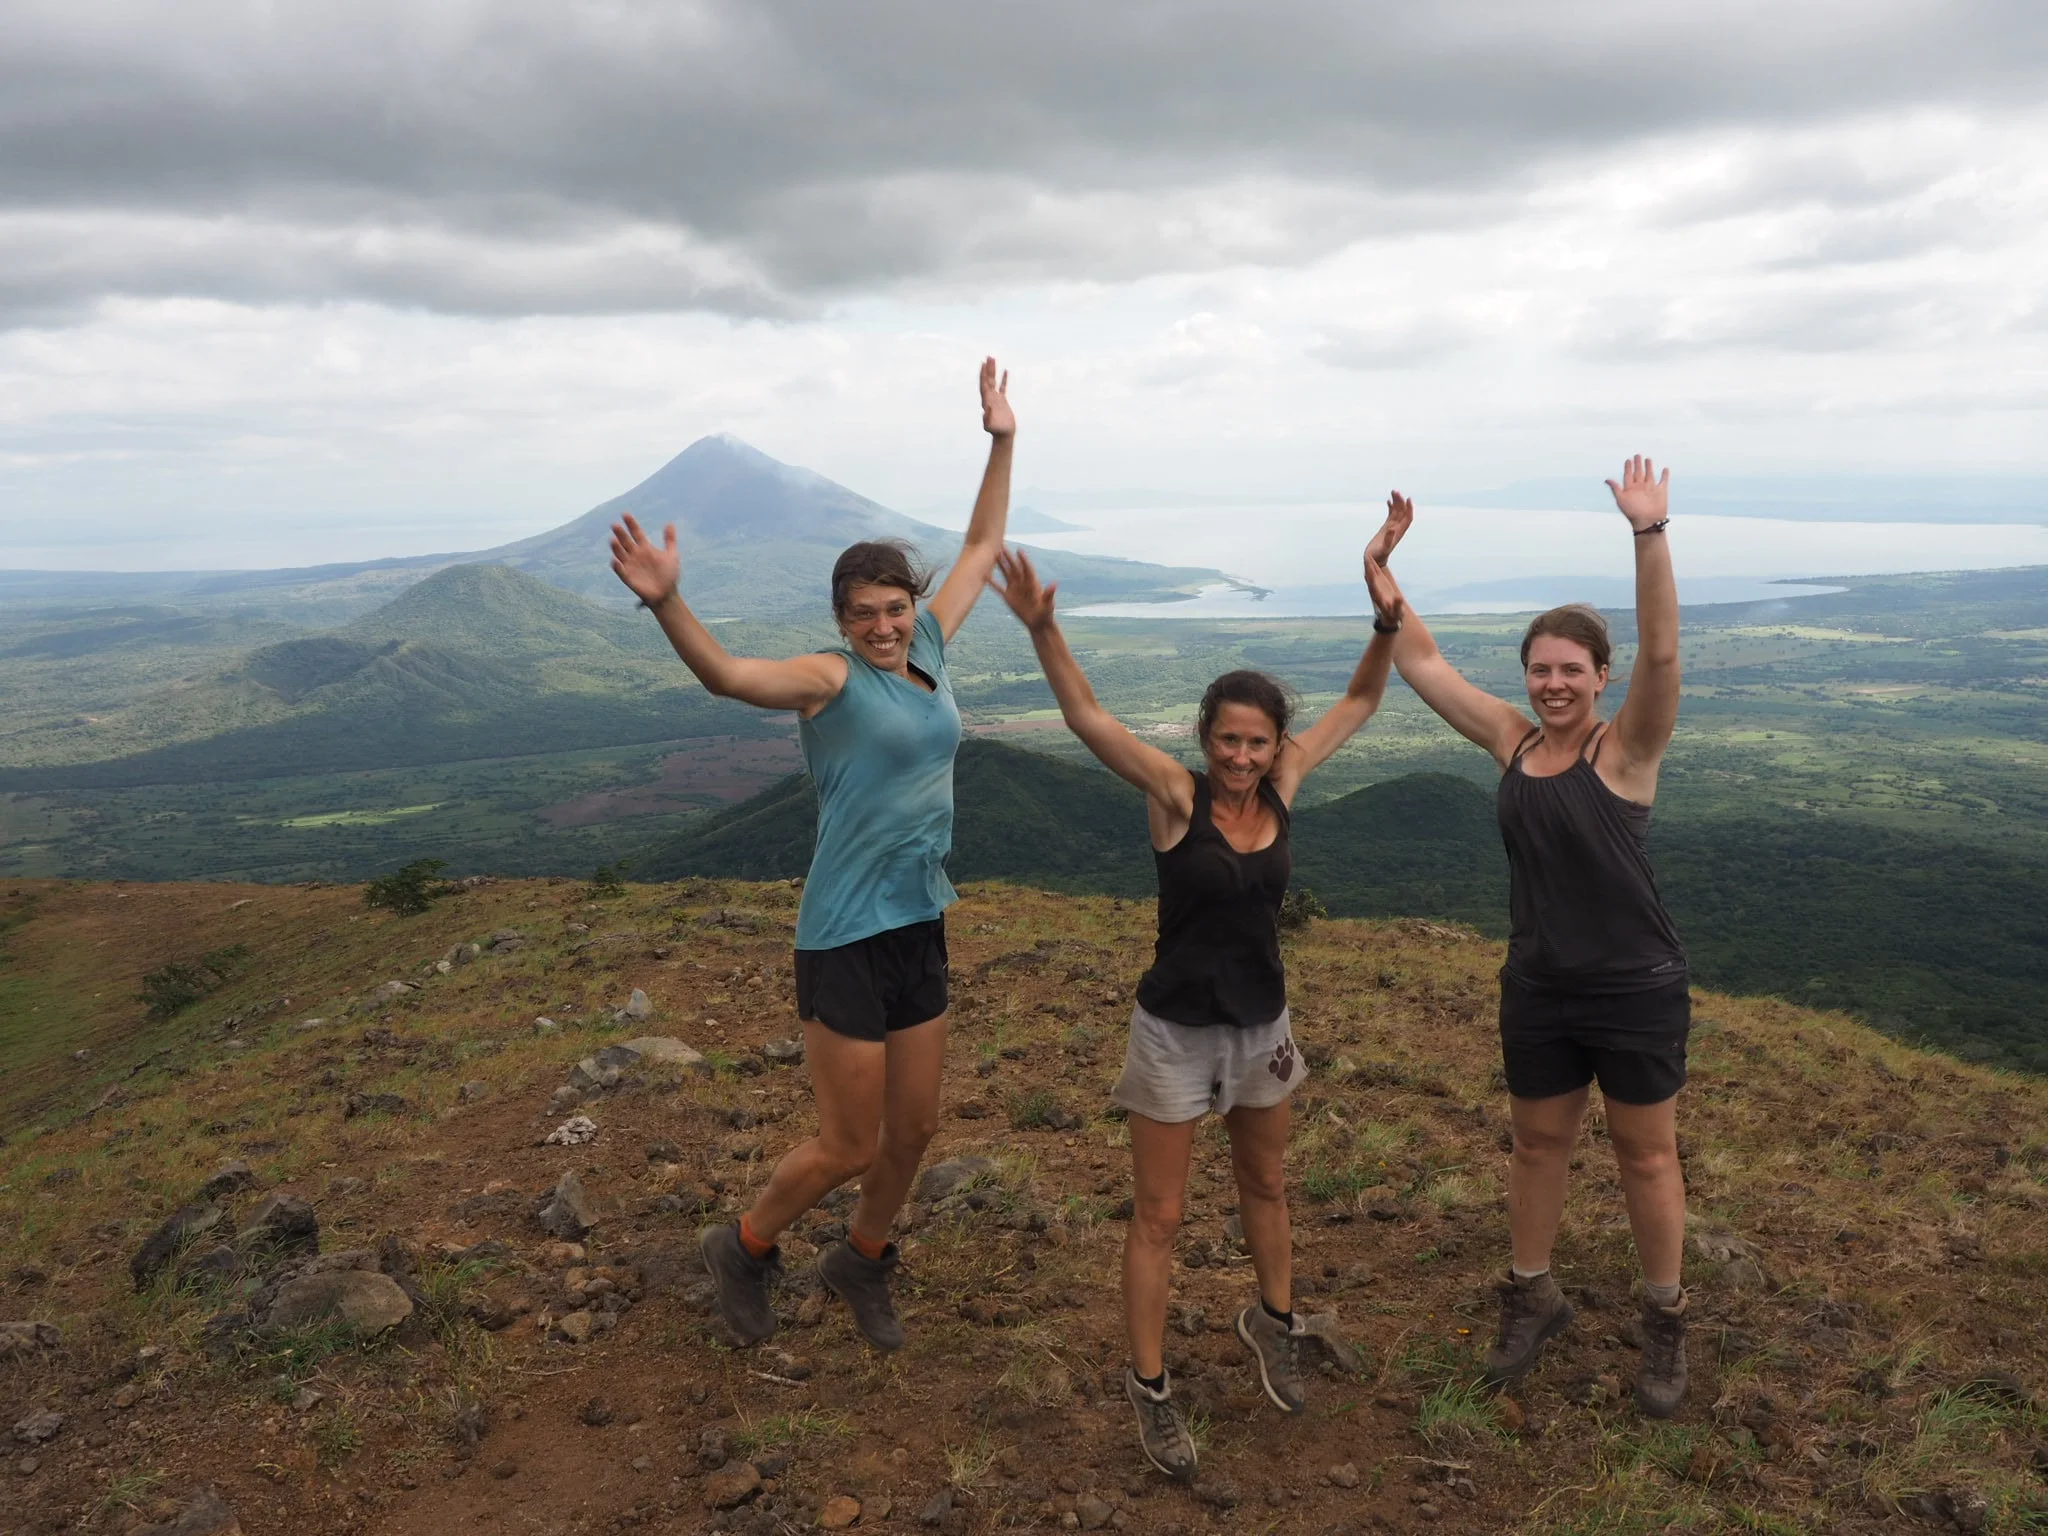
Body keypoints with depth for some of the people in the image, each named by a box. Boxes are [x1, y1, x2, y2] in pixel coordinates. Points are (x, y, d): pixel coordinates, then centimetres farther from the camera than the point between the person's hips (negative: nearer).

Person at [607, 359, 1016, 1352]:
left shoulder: (925, 650, 6)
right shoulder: (832, 678, -13)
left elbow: (981, 548, 18)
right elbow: (724, 674, -32)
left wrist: (1002, 442, 17)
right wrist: (663, 600, -48)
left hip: (920, 927, 7)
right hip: (846, 939, -7)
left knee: (914, 1129, 17)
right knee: (849, 1146, 4)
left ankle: (861, 1263, 43)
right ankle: (744, 1249, 32)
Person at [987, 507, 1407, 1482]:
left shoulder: (1281, 784, -6)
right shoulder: (1174, 794, -17)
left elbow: (1360, 702, 1)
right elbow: (1085, 717, -28)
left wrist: (1389, 622, -14)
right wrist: (1041, 630, -42)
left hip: (1262, 1024, 5)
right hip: (1175, 1030, -5)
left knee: (1265, 1185, 24)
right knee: (1159, 1216, 6)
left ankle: (1272, 1322, 49)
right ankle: (1149, 1388, 22)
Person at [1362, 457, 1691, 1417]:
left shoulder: (1627, 748, -13)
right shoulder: (1513, 742, 0)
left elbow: (1662, 653, -29)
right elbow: (1424, 667, 2)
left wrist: (1649, 536, -39)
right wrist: (1384, 588, -10)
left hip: (1637, 989, -4)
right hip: (1538, 989, 4)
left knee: (1646, 1154, 11)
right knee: (1538, 1143, 17)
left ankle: (1665, 1321, 31)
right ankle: (1531, 1298, 36)